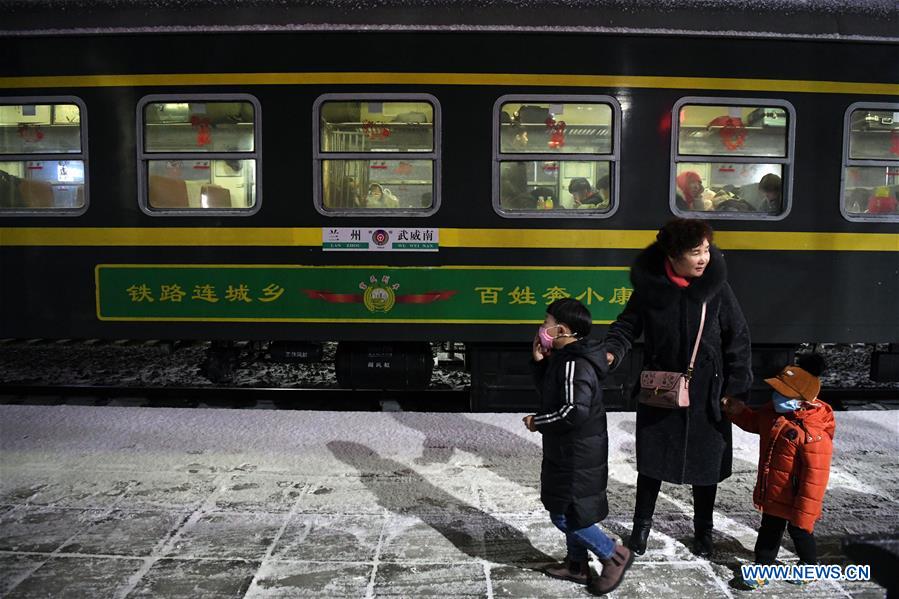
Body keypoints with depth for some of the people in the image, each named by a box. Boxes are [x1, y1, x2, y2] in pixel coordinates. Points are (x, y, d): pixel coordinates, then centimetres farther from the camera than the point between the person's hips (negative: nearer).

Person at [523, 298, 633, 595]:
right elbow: (548, 393, 17)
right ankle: (577, 565, 34)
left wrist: (538, 422, -20)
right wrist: (539, 361, 4)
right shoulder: (565, 358, 8)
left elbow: (574, 411, -33)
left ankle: (615, 555, 14)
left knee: (564, 516, -1)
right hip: (567, 452, 10)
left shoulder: (574, 364, -24)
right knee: (566, 511, 20)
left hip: (578, 456, -10)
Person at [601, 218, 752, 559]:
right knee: (651, 461, 11)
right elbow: (627, 326, 1)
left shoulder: (716, 287, -9)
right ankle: (642, 524, 34)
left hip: (706, 395, 0)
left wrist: (736, 387, -4)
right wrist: (612, 352, -19)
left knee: (705, 465, 14)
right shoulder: (649, 287, -10)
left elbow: (738, 338, -2)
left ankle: (703, 531, 37)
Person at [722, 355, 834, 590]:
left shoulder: (815, 436, -33)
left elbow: (814, 478, -29)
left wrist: (805, 513, -23)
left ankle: (810, 566, 46)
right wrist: (738, 411, -6)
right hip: (771, 493, 6)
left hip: (794, 499, -6)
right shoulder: (773, 412, -8)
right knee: (769, 529, 20)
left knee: (799, 531, 20)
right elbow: (754, 421, 15)